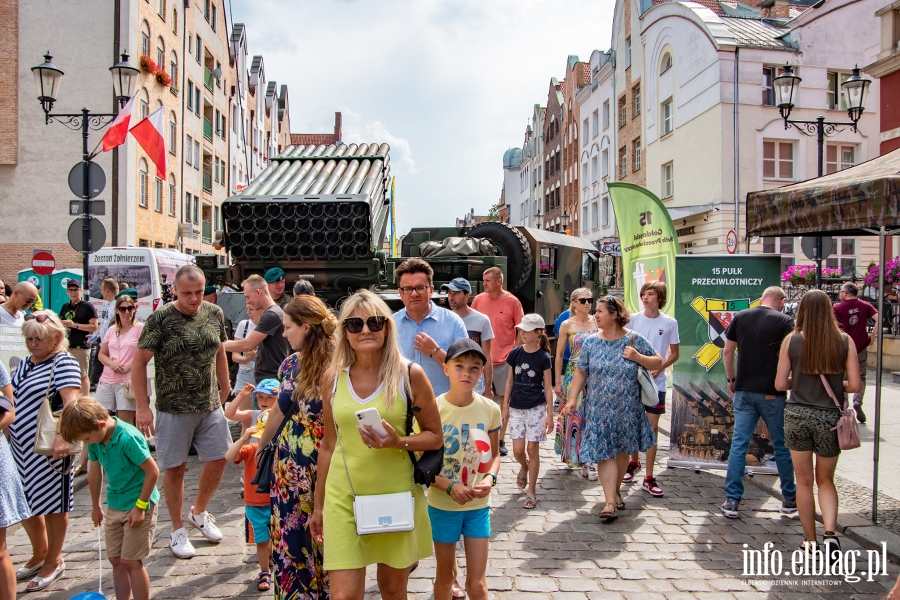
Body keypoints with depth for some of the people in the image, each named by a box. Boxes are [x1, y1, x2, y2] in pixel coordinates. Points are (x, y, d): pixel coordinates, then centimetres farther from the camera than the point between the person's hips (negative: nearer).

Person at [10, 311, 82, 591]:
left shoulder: (64, 363, -13)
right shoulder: (24, 363, 13)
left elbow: (71, 401, -25)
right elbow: (12, 400, 23)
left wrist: (62, 437, -36)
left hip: (48, 447, -8)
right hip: (19, 446, 8)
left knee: (52, 504, 5)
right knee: (24, 504, 16)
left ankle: (54, 561, 23)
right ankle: (39, 555, 37)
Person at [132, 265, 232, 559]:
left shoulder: (215, 314, 1)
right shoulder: (161, 318, -12)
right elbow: (139, 361, -9)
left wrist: (224, 389, 14)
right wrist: (142, 407, -13)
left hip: (211, 405, 4)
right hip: (173, 409, -4)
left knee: (218, 460, 9)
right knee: (175, 468, 6)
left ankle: (198, 513, 35)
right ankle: (177, 530, 25)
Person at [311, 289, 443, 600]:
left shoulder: (410, 375, -7)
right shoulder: (334, 378, 1)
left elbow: (435, 437, -1)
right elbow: (328, 445, 10)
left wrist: (398, 442, -20)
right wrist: (319, 505, 14)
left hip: (396, 496, -1)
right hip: (343, 497, 1)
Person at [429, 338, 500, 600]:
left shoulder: (490, 410, -6)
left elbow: (494, 454, 6)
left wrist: (490, 478, -14)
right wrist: (451, 487, -23)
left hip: (478, 505, 1)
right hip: (442, 504, -1)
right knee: (445, 576, 17)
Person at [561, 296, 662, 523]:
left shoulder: (634, 340, -4)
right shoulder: (591, 342, 0)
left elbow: (657, 362, 2)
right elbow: (581, 372, 4)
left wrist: (638, 357, -16)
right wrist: (572, 398, -3)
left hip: (627, 410, 0)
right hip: (599, 409, 0)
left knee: (622, 451, 13)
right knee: (605, 453, -6)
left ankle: (616, 490, 34)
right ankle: (610, 502, -4)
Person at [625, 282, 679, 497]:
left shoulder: (669, 323, -2)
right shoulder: (633, 319, 2)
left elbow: (674, 353, 4)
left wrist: (659, 369, -11)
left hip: (655, 382, -2)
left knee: (652, 427, 0)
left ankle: (649, 478, 6)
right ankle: (634, 462, 35)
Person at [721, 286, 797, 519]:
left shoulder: (740, 317, 5)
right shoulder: (783, 321, -6)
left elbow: (727, 352, 7)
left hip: (744, 391, 3)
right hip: (773, 392, -3)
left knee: (738, 444, 4)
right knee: (782, 446, 12)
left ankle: (732, 501, 3)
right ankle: (790, 499, 24)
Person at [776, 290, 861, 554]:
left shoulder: (792, 340, -6)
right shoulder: (844, 341, -4)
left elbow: (780, 385, -4)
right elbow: (855, 385, -5)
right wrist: (837, 384, 15)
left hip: (797, 415, -1)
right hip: (830, 417, 1)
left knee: (804, 481, 13)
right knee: (826, 480, 18)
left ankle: (811, 541, 21)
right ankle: (830, 532, -2)